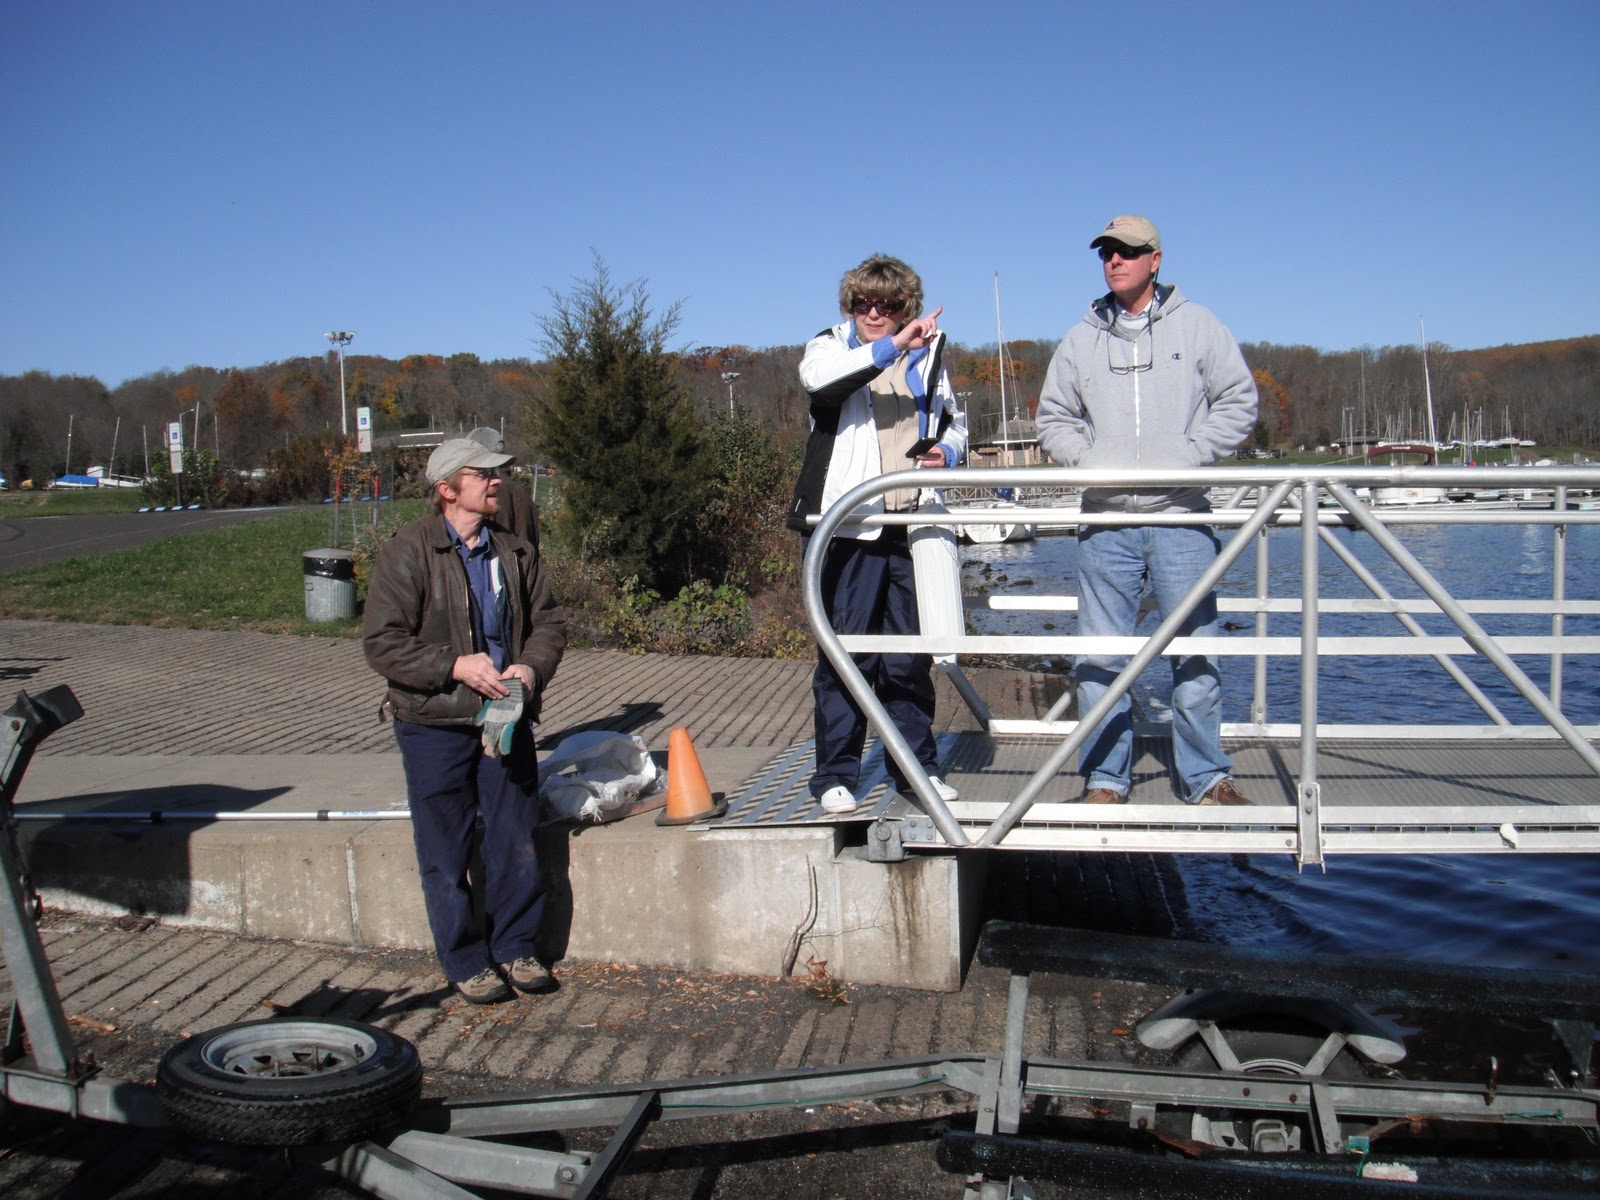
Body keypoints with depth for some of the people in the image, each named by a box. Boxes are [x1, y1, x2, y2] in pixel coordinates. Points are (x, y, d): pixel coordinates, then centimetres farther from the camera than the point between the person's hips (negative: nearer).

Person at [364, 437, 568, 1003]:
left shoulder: (515, 551, 6)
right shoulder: (406, 553, -10)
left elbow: (549, 621, 13)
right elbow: (382, 642, -14)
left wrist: (532, 666, -8)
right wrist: (455, 666, -22)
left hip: (505, 719, 4)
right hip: (435, 725, -4)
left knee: (516, 842, 11)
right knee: (447, 853, 6)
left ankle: (516, 948, 27)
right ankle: (466, 962, 21)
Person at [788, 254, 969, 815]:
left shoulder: (926, 359, 18)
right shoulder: (829, 346, 5)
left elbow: (955, 422, 31)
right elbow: (818, 377, -20)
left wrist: (947, 450, 7)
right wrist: (890, 346, -32)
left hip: (911, 526, 4)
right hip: (847, 525, -4)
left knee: (911, 654, 9)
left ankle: (917, 766, 20)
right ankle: (835, 774, 7)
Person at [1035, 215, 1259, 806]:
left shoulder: (1198, 325, 6)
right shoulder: (1081, 339, 12)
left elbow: (1238, 402, 5)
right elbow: (1053, 419, 15)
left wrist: (1186, 457, -8)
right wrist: (1089, 460, -4)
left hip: (1181, 517, -2)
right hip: (1105, 520, 2)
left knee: (1195, 650, 0)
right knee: (1101, 654, 2)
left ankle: (1206, 777, 11)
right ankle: (1105, 776, 11)